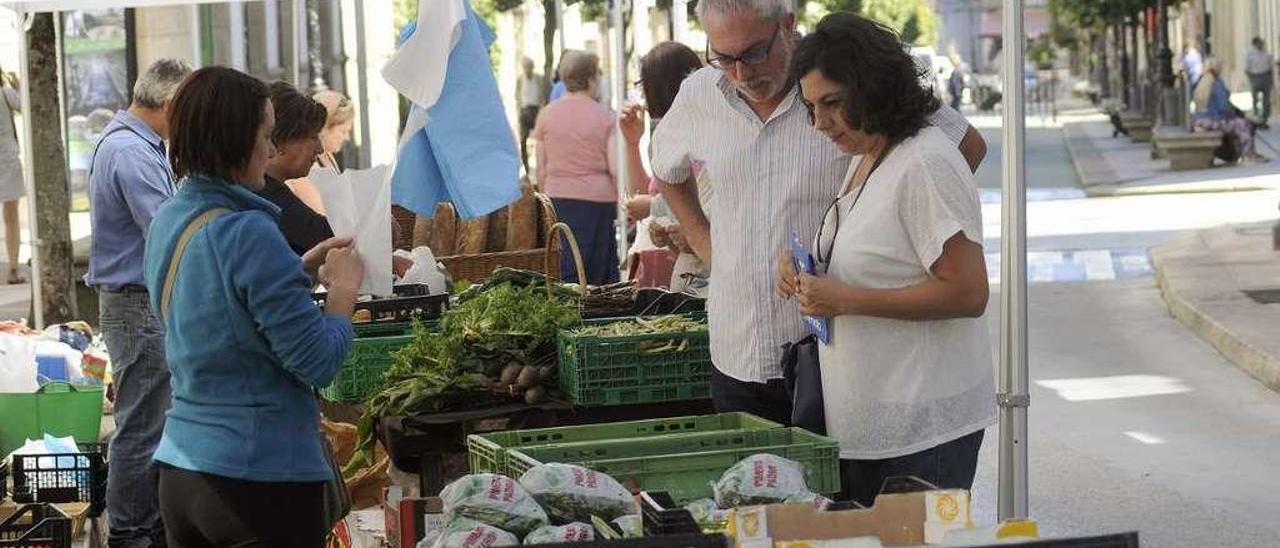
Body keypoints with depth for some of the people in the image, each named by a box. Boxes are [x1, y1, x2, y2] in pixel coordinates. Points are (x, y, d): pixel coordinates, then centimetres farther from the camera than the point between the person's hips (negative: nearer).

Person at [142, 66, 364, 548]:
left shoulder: (168, 222, 6)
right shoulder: (250, 235, -19)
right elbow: (318, 362, -18)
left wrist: (303, 270, 15)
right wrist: (343, 288, -3)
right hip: (262, 477, -8)